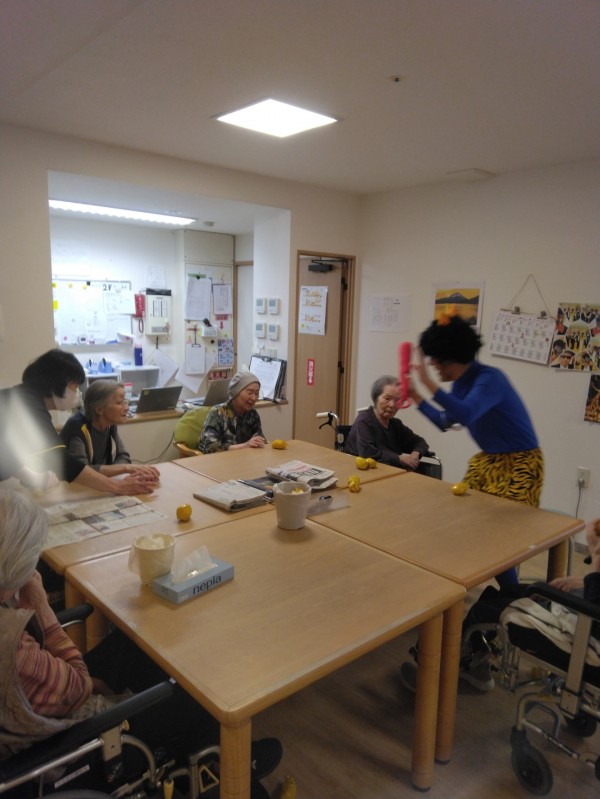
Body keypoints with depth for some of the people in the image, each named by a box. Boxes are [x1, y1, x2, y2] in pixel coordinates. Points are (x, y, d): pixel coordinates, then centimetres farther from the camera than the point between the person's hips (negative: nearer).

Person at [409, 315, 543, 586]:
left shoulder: (489, 379, -23)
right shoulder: (461, 383, 3)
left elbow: (466, 414, -41)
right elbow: (445, 421, 16)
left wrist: (428, 383, -42)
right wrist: (416, 396, 9)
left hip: (519, 464, -9)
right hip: (488, 460, 9)